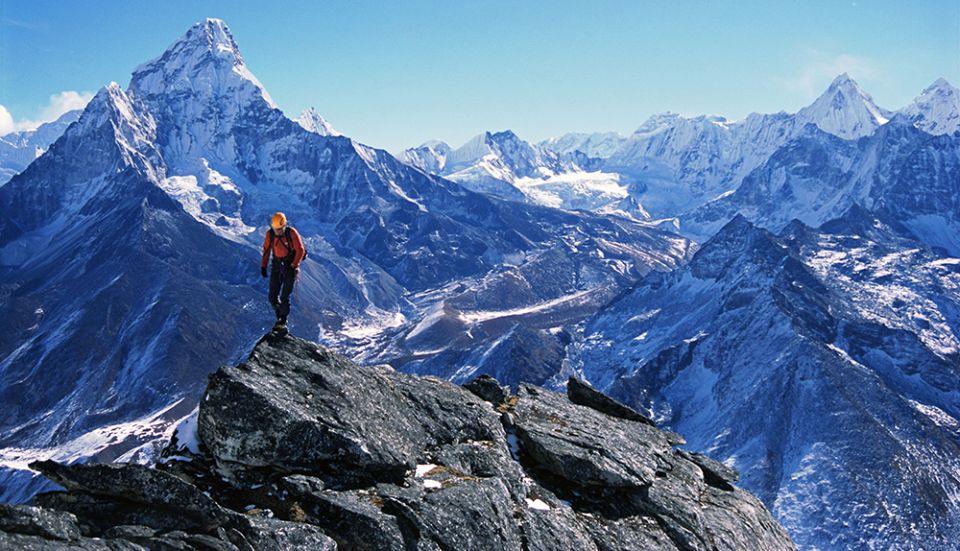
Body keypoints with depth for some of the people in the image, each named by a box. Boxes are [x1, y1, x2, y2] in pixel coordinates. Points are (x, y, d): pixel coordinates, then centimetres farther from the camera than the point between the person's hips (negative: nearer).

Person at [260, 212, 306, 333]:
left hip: (291, 265, -4)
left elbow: (300, 250, -12)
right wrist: (263, 266, 3)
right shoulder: (269, 234, -6)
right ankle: (280, 317, 20)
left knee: (284, 297, -11)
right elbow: (266, 250, 7)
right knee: (273, 297, 0)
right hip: (277, 265, 4)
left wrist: (293, 266, -17)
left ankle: (283, 322, -1)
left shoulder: (292, 233, -17)